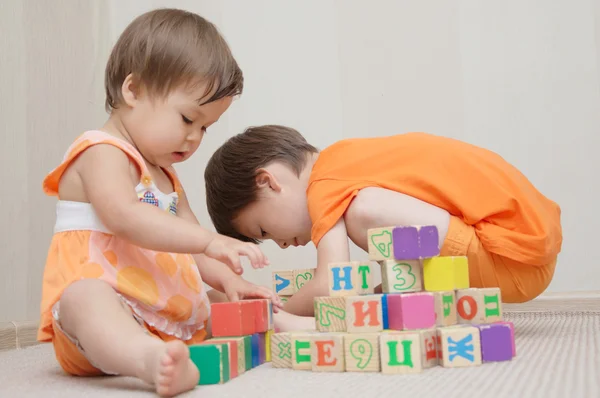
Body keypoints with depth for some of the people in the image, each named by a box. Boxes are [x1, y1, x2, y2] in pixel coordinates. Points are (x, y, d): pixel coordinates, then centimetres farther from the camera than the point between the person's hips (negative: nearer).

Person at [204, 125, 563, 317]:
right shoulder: (346, 161, 13)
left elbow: (330, 288, -19)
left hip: (517, 259, -9)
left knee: (366, 211, -22)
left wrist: (277, 313, -4)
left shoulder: (326, 183, -12)